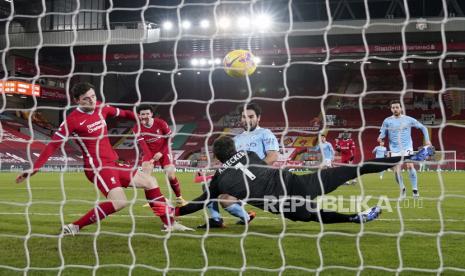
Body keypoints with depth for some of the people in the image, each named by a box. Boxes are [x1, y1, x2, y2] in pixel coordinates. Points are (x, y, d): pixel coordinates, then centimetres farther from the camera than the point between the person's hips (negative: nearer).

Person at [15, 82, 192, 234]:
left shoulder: (101, 108, 7)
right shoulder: (72, 120, -13)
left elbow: (121, 113, 28)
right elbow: (52, 146, -15)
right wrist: (33, 169, -21)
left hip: (113, 164, 8)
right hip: (97, 167, -8)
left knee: (150, 182, 10)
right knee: (120, 202, -27)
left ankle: (169, 224, 19)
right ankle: (74, 228, -19)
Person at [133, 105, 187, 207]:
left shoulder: (160, 123, -17)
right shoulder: (137, 129, -14)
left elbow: (169, 138, -9)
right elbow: (142, 144, -21)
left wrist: (161, 152, -18)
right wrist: (151, 157, -36)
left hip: (163, 151, -1)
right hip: (149, 152, 1)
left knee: (171, 175, -12)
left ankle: (179, 198, 9)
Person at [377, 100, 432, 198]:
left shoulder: (408, 119, 1)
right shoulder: (387, 121, 3)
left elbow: (422, 127, 10)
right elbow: (383, 132, 7)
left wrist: (427, 140, 3)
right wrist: (380, 138, -17)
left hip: (407, 147, -1)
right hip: (395, 149, 2)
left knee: (410, 166, -22)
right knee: (396, 171, -5)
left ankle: (415, 189, -11)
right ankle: (402, 189, 20)